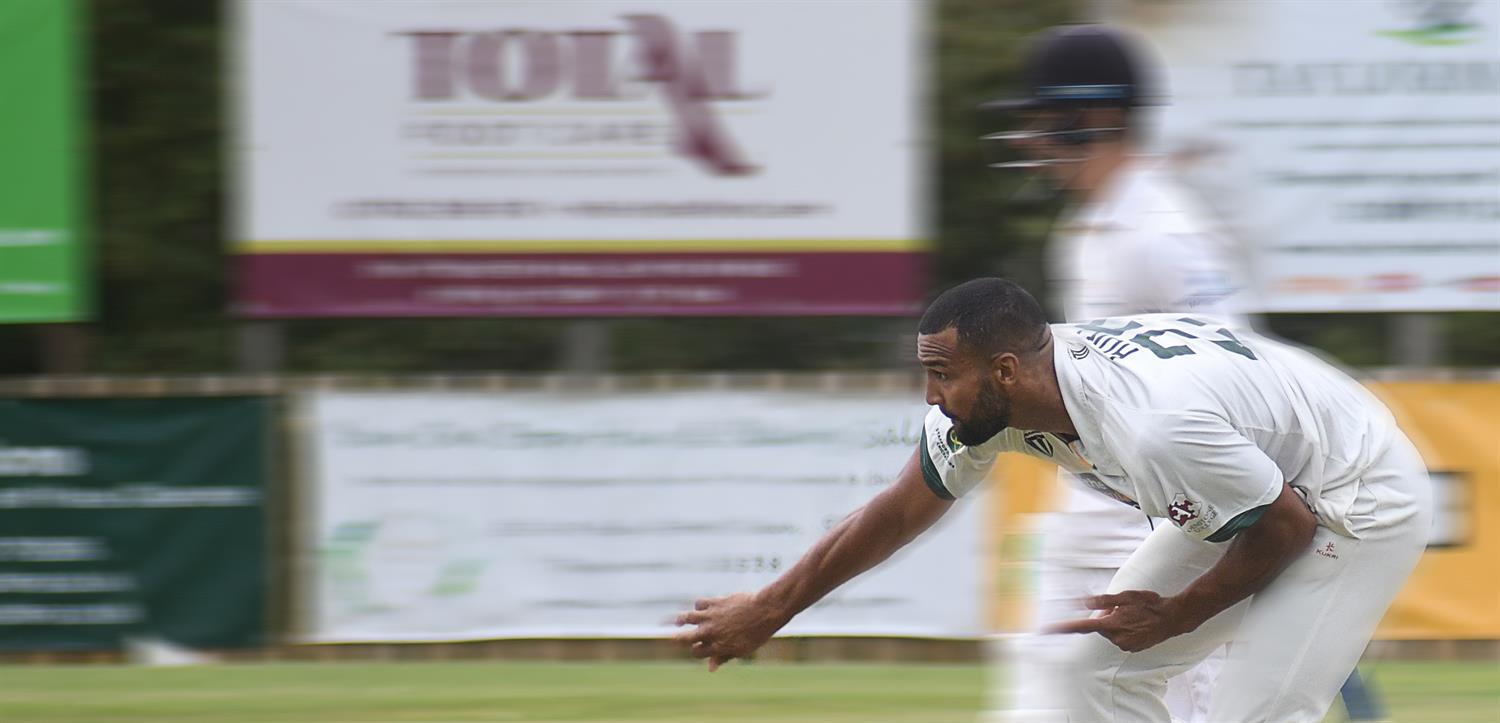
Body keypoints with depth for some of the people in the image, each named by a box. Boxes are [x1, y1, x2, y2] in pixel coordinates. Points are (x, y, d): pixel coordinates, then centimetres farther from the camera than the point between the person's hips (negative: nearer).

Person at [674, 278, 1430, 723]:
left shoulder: (1155, 426, -38)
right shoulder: (993, 397, -13)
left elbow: (1288, 526, -25)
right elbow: (899, 510, 0)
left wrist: (1175, 616, -14)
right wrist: (766, 610, 3)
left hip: (1362, 501, -9)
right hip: (1260, 481, 9)